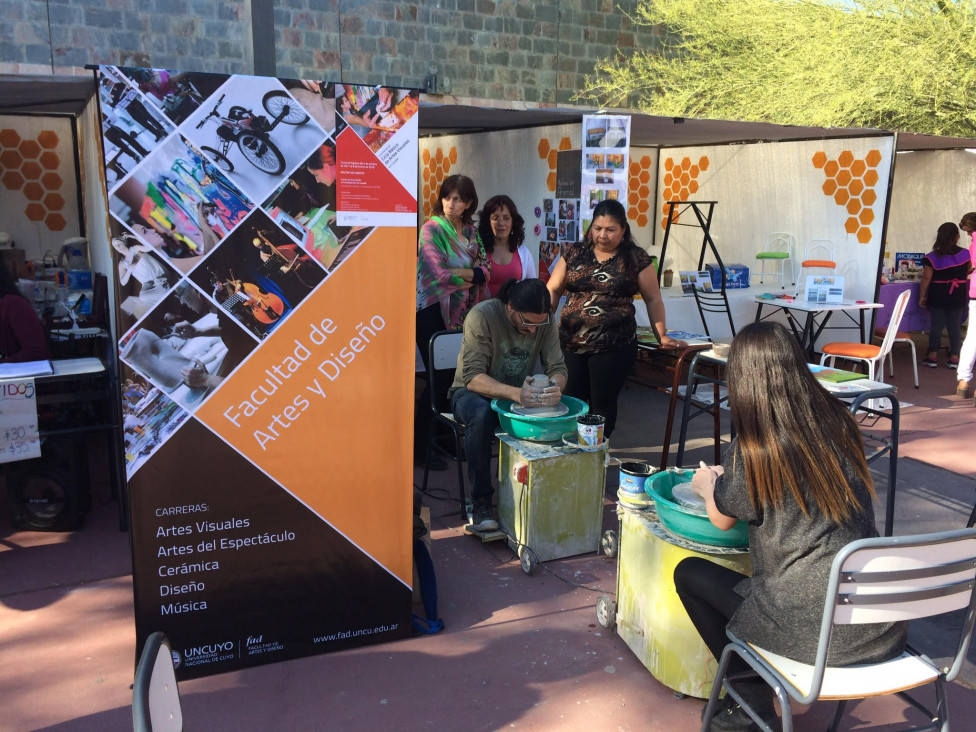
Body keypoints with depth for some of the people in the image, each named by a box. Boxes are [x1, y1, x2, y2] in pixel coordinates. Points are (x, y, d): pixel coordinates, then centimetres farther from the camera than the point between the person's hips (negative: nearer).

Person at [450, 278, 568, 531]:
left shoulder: (544, 320, -10)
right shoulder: (482, 316, -24)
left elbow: (558, 368, -9)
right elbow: (473, 377, -30)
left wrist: (556, 386, -35)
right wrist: (515, 393, -47)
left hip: (520, 394, 4)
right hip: (474, 392, -4)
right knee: (481, 415, -39)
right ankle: (480, 501, -24)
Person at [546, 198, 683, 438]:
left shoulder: (636, 259, 2)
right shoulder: (575, 253, 9)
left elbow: (653, 299, 6)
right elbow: (553, 290, 7)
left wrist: (662, 336, 3)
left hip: (614, 346, -3)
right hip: (570, 344, 3)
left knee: (602, 405, 4)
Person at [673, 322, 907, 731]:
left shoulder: (753, 449, -15)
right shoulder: (839, 424, 0)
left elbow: (723, 520, 2)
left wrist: (707, 484, 23)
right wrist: (728, 477, 25)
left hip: (813, 631, -6)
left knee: (689, 573, 14)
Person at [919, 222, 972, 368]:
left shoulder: (933, 257, -10)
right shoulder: (965, 254, -4)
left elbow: (926, 278, -11)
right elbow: (968, 271, 11)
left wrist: (922, 296, -5)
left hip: (937, 296, -1)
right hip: (958, 296, 1)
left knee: (936, 325, 6)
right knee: (955, 326, 7)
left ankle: (933, 356, 10)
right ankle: (954, 357, 8)